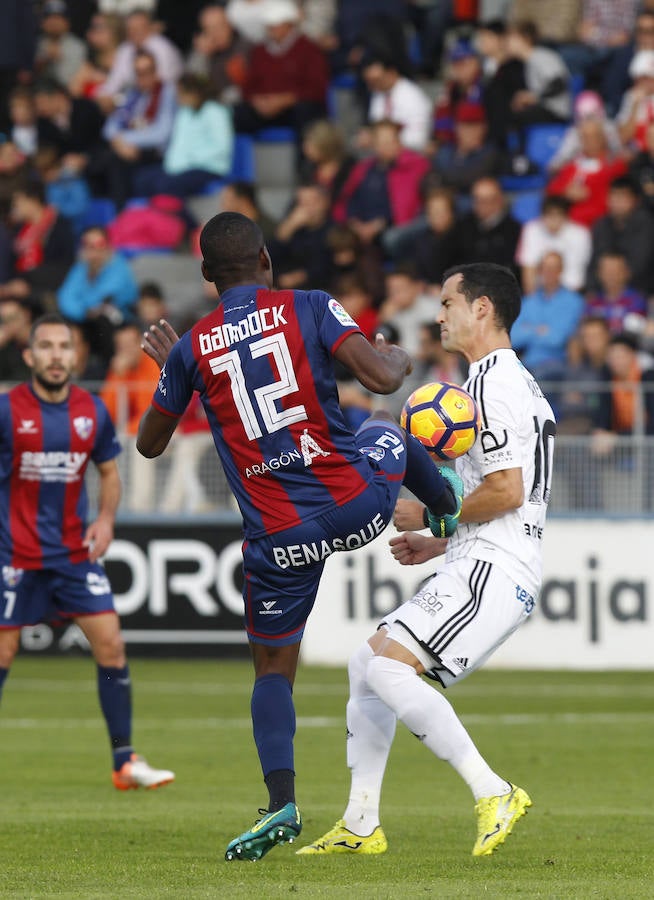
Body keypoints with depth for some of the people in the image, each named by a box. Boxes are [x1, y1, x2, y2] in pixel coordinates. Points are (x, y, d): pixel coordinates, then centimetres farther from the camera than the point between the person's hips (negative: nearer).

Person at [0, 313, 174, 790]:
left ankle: (125, 761, 2)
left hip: (76, 552, 3)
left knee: (111, 644, -5)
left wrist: (106, 518, -2)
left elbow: (110, 472, 15)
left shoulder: (93, 412, 2)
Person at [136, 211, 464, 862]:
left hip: (279, 538, 0)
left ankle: (281, 803, -6)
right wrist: (399, 357, 9)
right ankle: (449, 511, 59)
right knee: (384, 433, 34)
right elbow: (381, 379, -15)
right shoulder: (311, 308, -5)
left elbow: (149, 443, 14)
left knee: (273, 669, 12)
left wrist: (166, 369, 30)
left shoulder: (191, 349, 1)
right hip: (359, 502, 0)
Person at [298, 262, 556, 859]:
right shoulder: (512, 380, 23)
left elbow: (507, 491, -20)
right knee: (366, 664, 15)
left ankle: (493, 793, -21)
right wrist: (436, 546, 20)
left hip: (491, 571, -11)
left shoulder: (495, 381, -11)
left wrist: (428, 514, -6)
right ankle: (361, 827, 17)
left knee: (387, 665, -22)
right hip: (484, 569, 11)